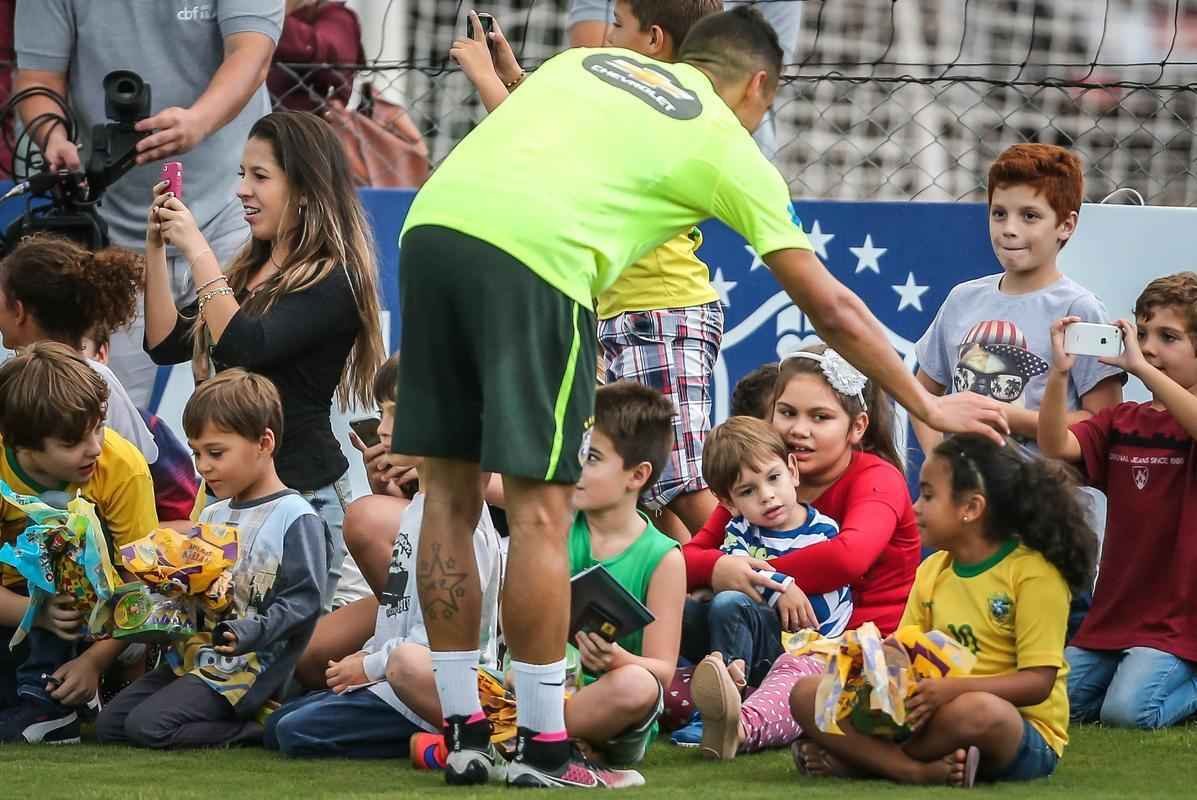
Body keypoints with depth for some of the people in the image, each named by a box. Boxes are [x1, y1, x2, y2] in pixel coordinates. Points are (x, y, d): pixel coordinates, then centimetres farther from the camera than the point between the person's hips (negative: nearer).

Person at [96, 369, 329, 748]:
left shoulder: (295, 518, -8)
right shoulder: (211, 517, 18)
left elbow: (303, 600, -15)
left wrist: (247, 634, -28)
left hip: (250, 667, -9)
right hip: (193, 654, 9)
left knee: (147, 726, -24)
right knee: (109, 723, -1)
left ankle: (257, 725, -8)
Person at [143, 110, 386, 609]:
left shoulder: (333, 281, -11)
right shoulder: (250, 270, 15)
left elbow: (244, 347, -22)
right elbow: (166, 344, 13)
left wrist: (197, 252, -17)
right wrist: (156, 247, 6)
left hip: (300, 488, -8)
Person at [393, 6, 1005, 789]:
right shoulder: (728, 146, 18)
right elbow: (831, 308, 21)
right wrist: (928, 406, 29)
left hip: (433, 219, 5)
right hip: (533, 254, -5)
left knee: (451, 491, 13)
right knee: (540, 509, 4)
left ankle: (463, 735, 18)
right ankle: (543, 750, 7)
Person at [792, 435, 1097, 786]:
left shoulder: (1033, 573, -9)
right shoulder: (931, 571, 13)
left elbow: (1038, 681, -15)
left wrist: (954, 689, -28)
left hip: (1020, 733, -7)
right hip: (938, 711, 7)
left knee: (977, 711, -44)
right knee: (807, 694, -9)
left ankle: (866, 755, -21)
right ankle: (918, 770, -29)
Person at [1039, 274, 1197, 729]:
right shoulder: (1120, 423, 12)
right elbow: (1056, 448, -5)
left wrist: (1141, 367, -32)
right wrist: (1059, 372, -20)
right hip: (1113, 615, 7)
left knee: (1128, 711, -27)